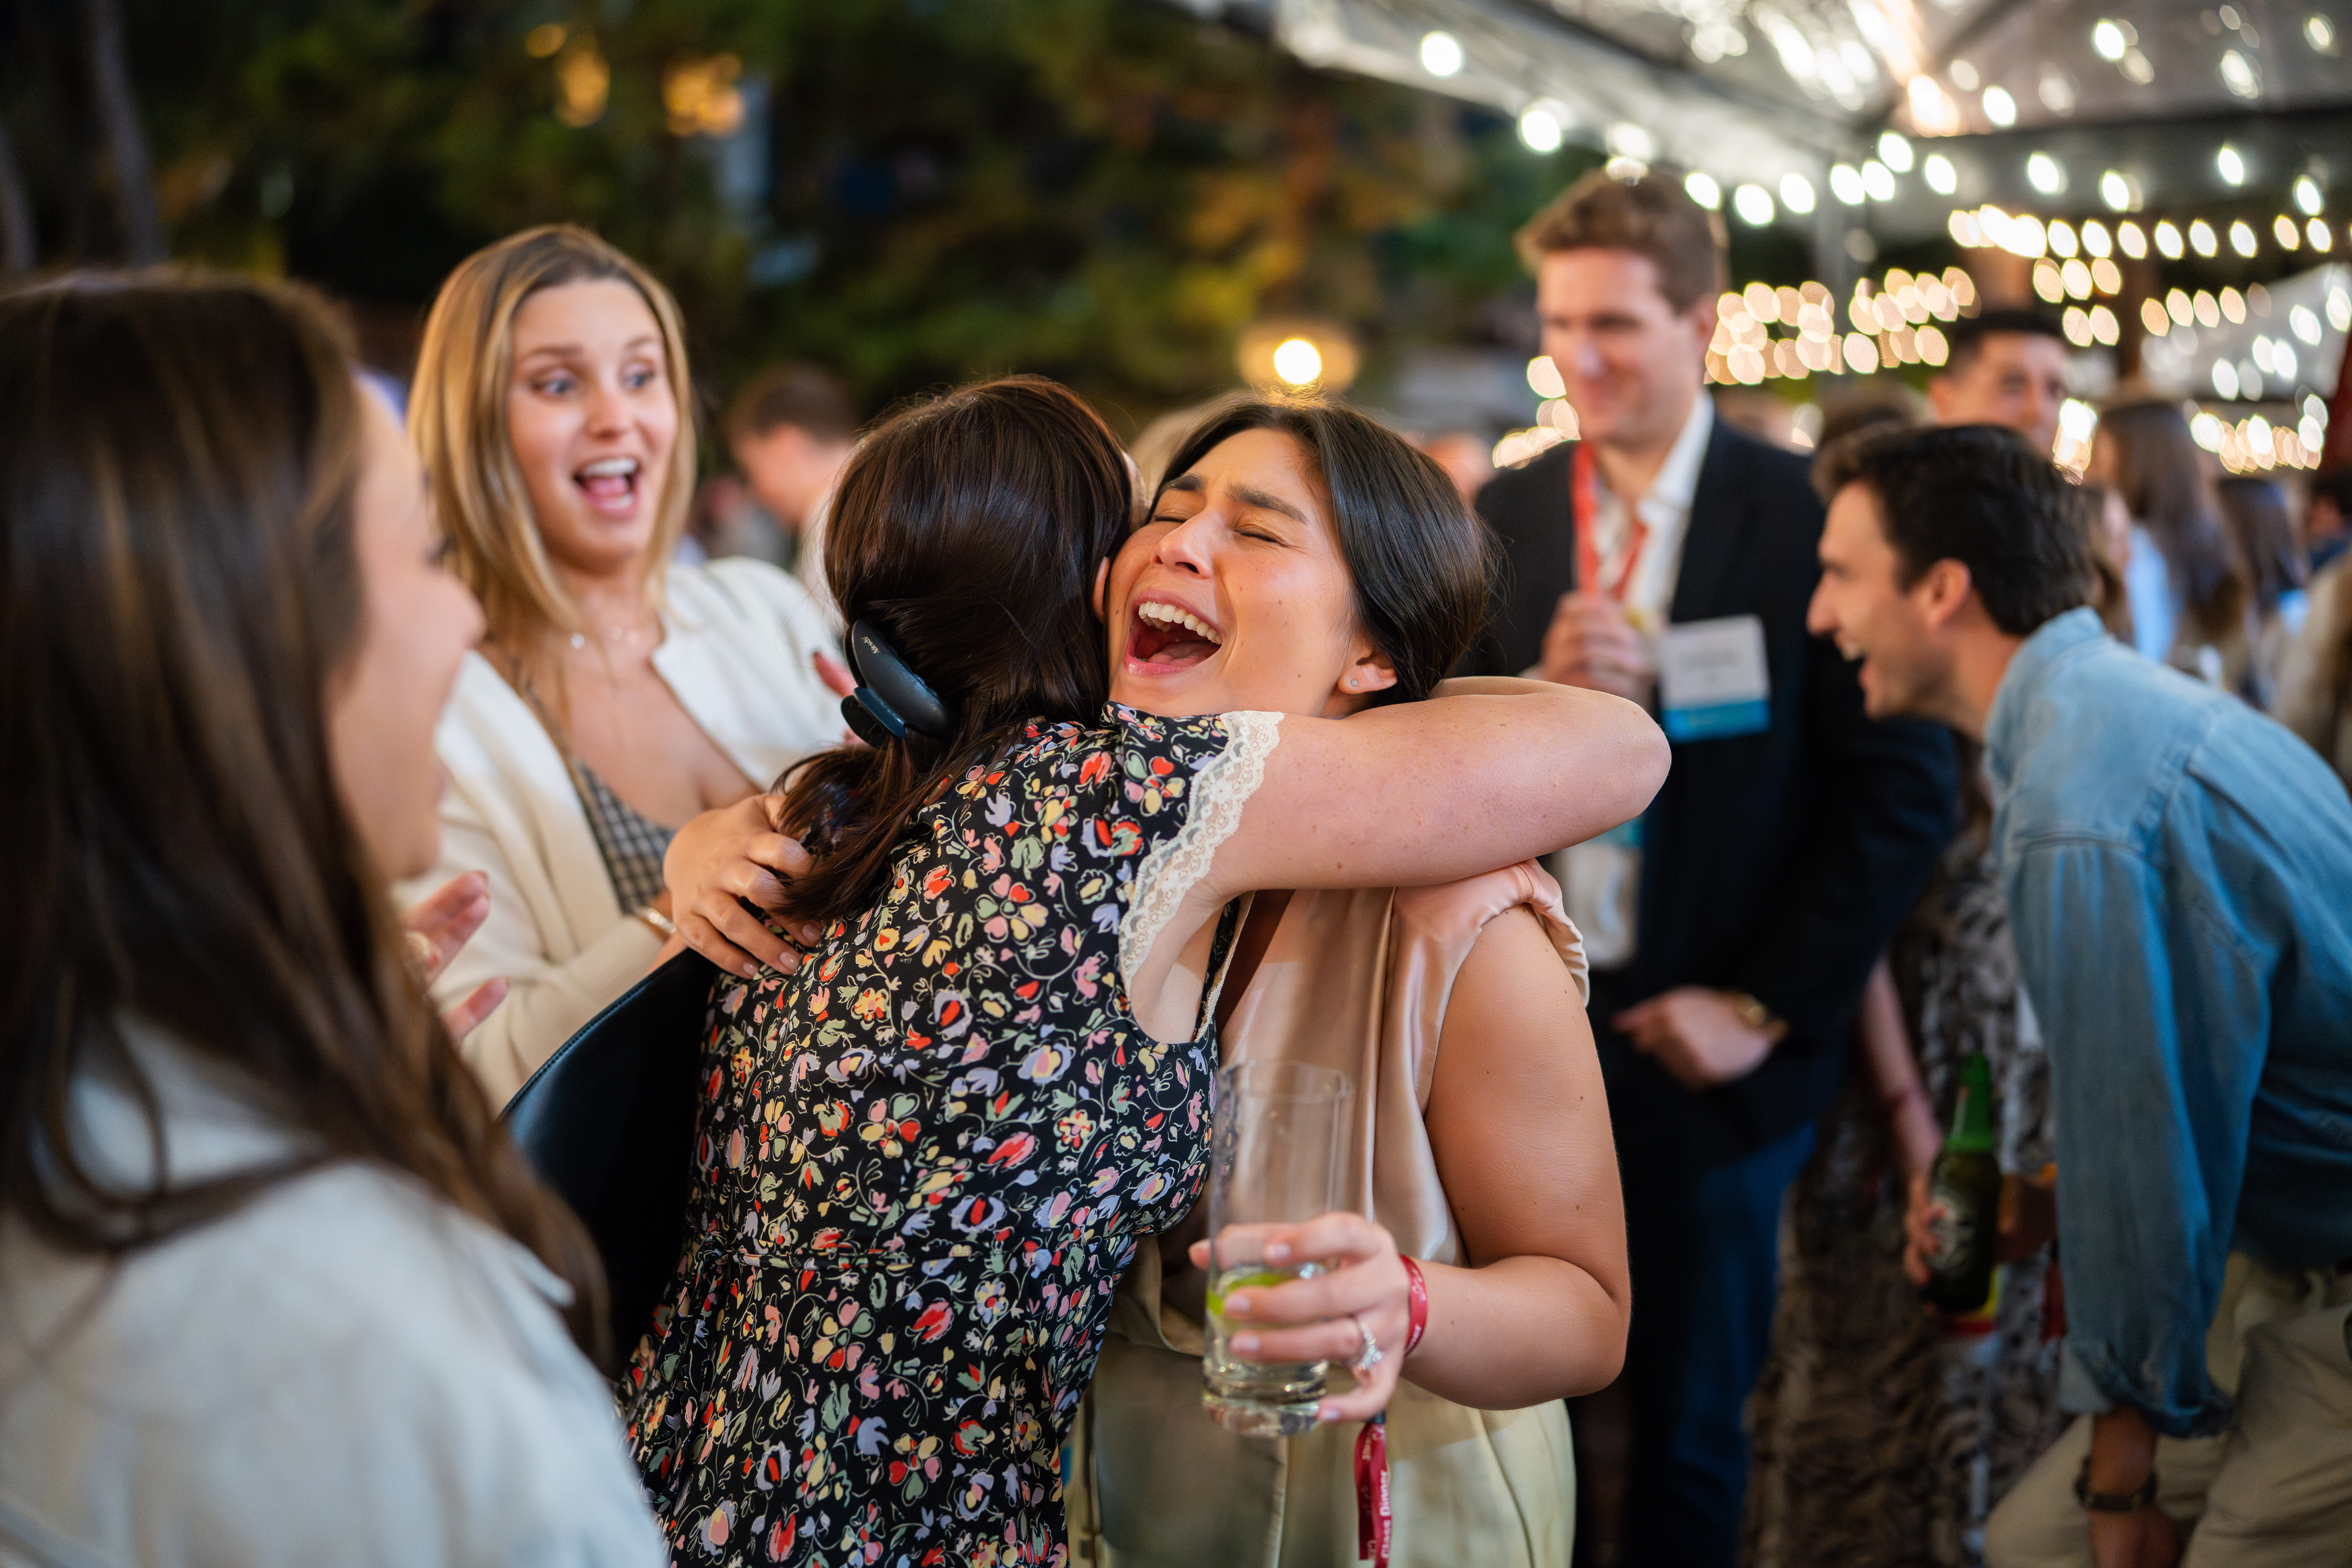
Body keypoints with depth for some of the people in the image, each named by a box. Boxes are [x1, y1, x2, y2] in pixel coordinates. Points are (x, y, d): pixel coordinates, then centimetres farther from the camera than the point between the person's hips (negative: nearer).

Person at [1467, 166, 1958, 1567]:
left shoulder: (1807, 519, -7)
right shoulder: (1504, 520, 6)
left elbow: (1905, 785, -8)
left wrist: (1768, 1007, -10)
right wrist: (1541, 697, -14)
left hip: (1705, 1055, -3)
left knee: (1688, 1436, 12)